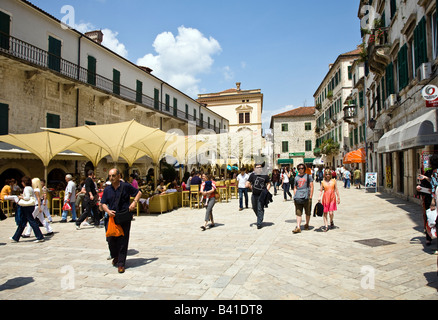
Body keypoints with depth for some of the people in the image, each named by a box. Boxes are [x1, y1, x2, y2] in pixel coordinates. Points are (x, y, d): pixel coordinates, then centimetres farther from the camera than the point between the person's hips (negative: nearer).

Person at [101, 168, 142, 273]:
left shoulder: (126, 186, -4)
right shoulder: (107, 189, 7)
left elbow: (139, 193, 5)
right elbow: (103, 203, 11)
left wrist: (134, 202, -12)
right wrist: (108, 211, -9)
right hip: (112, 217, 4)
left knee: (123, 241, 0)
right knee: (111, 239, 7)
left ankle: (121, 264, 10)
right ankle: (115, 257, 36)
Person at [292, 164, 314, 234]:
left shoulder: (308, 176, 5)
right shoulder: (296, 177, 14)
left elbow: (311, 187, 1)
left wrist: (310, 196, -6)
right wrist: (295, 195, 5)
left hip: (306, 197, -2)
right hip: (298, 198, 2)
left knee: (307, 212, 9)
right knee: (298, 213, -3)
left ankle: (307, 225, 27)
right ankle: (298, 227, -4)